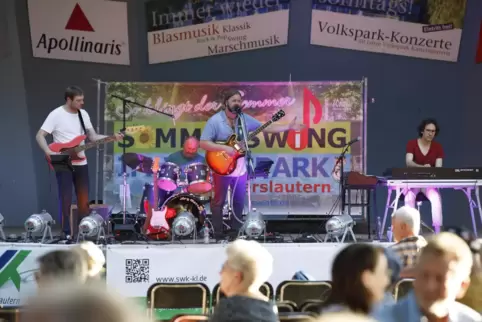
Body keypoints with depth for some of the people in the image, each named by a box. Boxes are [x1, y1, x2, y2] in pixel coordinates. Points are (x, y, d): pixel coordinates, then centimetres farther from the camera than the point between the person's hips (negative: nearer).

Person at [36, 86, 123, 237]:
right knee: (66, 199, -5)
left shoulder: (83, 114, 7)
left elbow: (93, 137, 11)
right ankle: (67, 232, 2)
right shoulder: (56, 115, -10)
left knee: (84, 199, 6)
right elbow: (40, 136, -11)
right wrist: (49, 152, -25)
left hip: (81, 163, 5)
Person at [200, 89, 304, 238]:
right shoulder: (215, 121, -12)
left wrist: (289, 127, -6)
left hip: (240, 169, 5)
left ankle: (235, 231, 25)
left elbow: (267, 128, 3)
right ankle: (217, 233, 13)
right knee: (218, 202, 4)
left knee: (239, 202, 13)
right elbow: (203, 143, -16)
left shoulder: (245, 119, 2)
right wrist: (224, 148, -25)